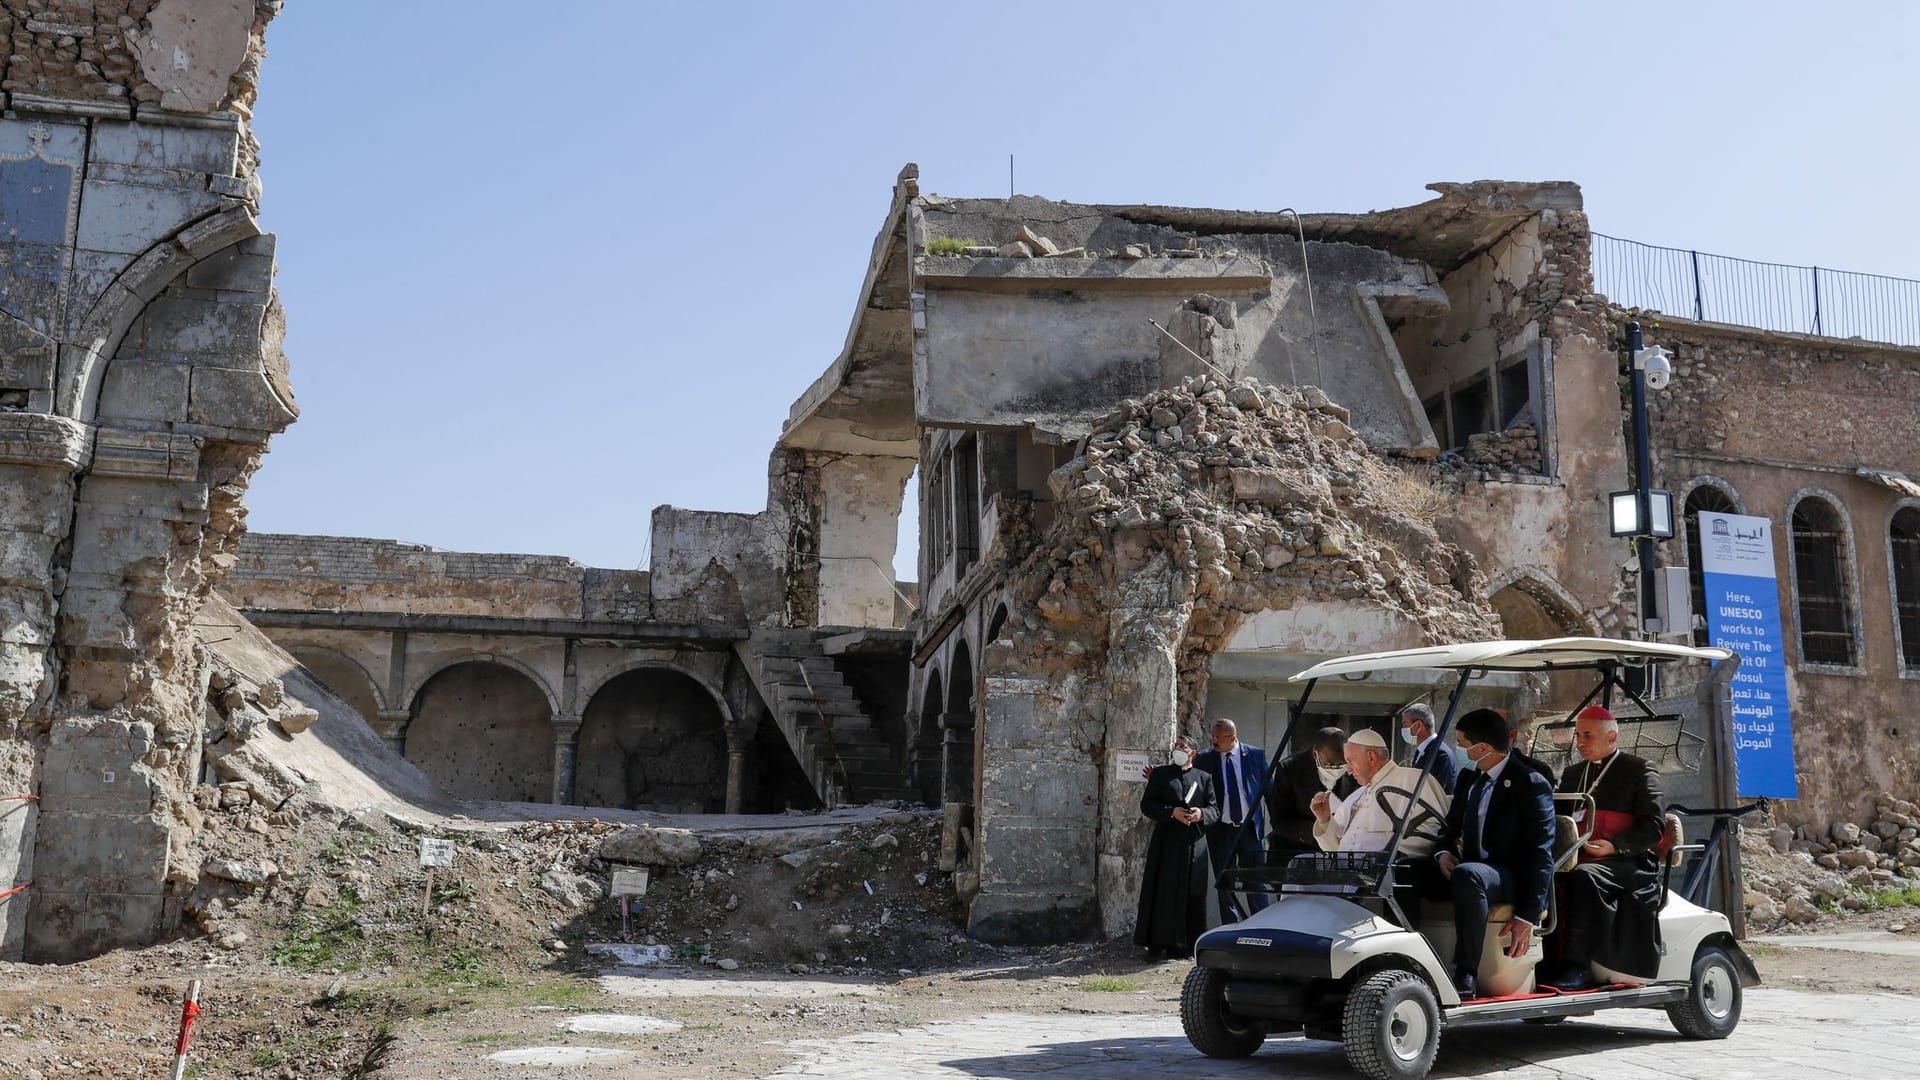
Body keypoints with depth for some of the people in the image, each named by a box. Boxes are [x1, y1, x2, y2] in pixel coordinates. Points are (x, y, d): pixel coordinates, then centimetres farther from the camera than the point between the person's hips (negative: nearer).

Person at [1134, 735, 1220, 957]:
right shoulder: (1160, 774, 10)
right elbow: (1146, 804, 2)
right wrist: (1171, 812, -13)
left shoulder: (1204, 777, 14)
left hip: (1195, 844, 2)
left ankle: (1189, 943, 8)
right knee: (1165, 892, -4)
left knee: (1193, 893, 2)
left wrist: (1201, 814, -11)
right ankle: (1160, 941, 1)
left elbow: (1215, 809, 11)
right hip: (1167, 841, -2)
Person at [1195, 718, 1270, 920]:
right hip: (1220, 830, 1)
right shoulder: (1204, 759, 0)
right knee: (1225, 885, 7)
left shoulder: (1255, 755, 0)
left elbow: (1269, 789, 5)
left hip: (1250, 828, -1)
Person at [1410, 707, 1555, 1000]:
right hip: (1469, 869, 7)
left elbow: (1541, 854, -13)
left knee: (1466, 874, -39)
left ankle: (1466, 978, -32)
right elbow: (1451, 828, 21)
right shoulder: (1468, 778, 13)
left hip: (1512, 878, -7)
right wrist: (1443, 853, -5)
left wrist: (1528, 915, -19)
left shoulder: (1530, 784, -9)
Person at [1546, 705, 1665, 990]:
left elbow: (1654, 826, -3)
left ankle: (1577, 966, -35)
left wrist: (1613, 846, -19)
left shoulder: (1639, 770, 7)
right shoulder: (1572, 774, 25)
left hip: (1626, 861, -5)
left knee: (1582, 876, -37)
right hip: (1575, 859, 5)